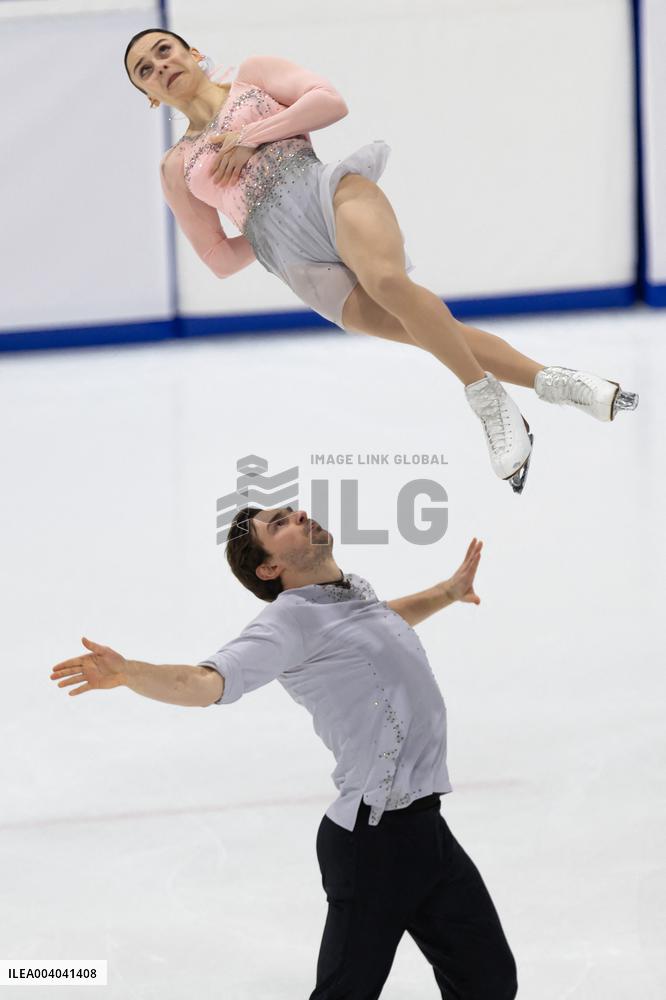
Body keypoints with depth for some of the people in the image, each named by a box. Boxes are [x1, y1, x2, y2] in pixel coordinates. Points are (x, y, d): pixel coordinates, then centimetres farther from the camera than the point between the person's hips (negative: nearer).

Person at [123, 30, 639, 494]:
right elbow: (220, 259, 24)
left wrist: (250, 136, 1)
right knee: (442, 336, -19)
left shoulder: (253, 74, 20)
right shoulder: (176, 169, 24)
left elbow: (330, 100, 4)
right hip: (301, 265, 2)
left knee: (385, 278, -36)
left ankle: (494, 406, -28)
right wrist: (275, 232, 12)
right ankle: (554, 382, -13)